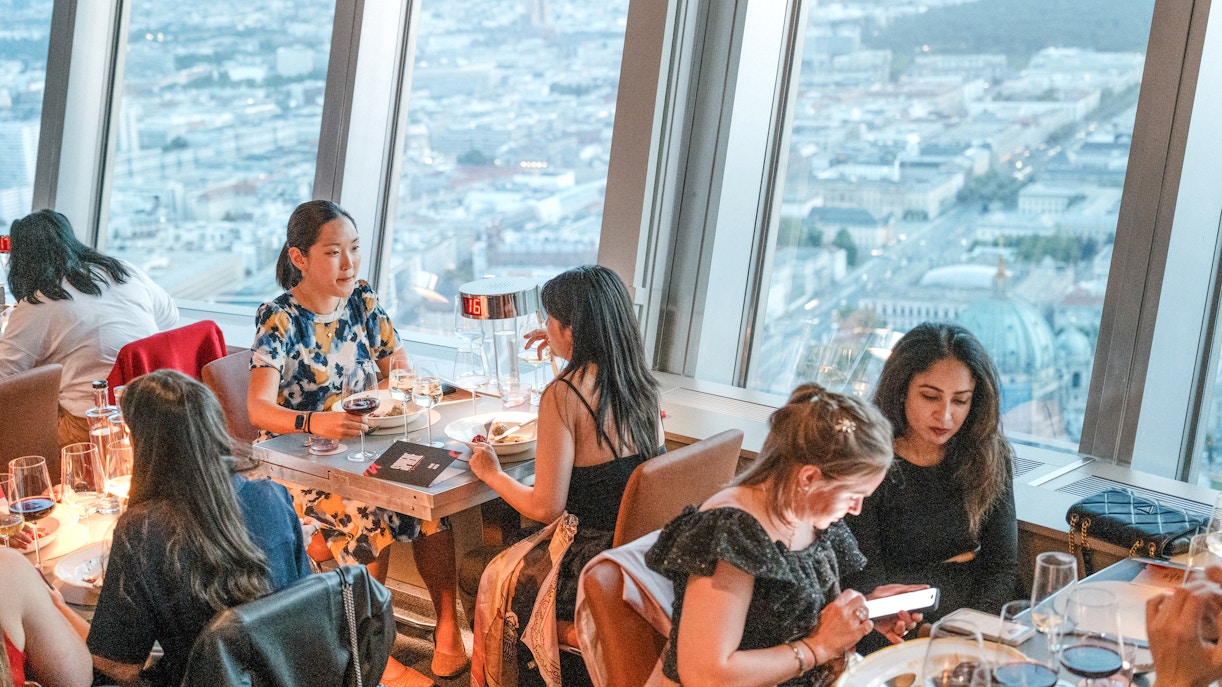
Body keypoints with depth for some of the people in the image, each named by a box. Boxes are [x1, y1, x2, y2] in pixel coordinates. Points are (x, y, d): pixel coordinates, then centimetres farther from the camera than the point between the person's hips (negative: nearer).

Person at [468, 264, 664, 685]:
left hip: (590, 566, -7)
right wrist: (567, 353, 29)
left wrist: (492, 474, -1)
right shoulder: (642, 382, -1)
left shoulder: (564, 395, -21)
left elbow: (545, 508, -19)